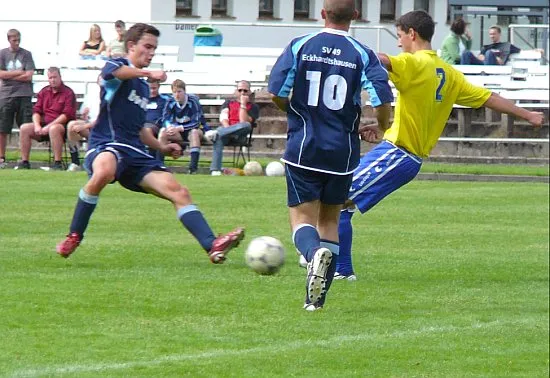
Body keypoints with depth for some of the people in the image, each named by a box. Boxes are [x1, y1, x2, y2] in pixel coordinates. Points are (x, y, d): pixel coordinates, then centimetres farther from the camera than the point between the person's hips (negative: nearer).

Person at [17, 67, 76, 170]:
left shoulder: (68, 93, -4)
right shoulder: (43, 92, 14)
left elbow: (67, 115, -14)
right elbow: (36, 111, 11)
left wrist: (49, 126, -20)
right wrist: (37, 126, -10)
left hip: (62, 125, -6)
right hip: (44, 124, 6)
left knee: (54, 129, -40)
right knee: (24, 128, -15)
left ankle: (58, 163, -37)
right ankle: (24, 162, -14)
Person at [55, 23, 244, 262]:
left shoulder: (143, 87, 27)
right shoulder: (117, 65, 2)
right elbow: (112, 71, -27)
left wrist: (161, 148, 21)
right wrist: (149, 73, -39)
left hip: (135, 154, 8)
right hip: (106, 146, -8)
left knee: (178, 192, -9)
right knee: (104, 172, -41)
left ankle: (212, 246, -18)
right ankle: (74, 237, -23)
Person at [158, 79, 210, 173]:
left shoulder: (193, 102, -18)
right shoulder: (171, 103, -5)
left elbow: (196, 123, -24)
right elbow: (165, 119, -6)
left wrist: (179, 128, -35)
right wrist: (169, 126, -31)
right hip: (179, 133, 4)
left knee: (194, 132, -39)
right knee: (163, 132, -21)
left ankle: (193, 166, -46)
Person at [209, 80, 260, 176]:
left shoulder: (253, 107, 17)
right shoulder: (228, 103, 27)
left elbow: (243, 122, -1)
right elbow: (223, 118, 8)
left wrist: (243, 104, 0)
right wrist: (227, 128, -12)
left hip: (239, 135, -1)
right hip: (226, 129, 1)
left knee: (246, 125, -37)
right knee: (219, 138, -36)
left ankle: (216, 132, -41)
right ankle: (215, 170, -46)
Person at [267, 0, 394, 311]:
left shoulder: (300, 47, -3)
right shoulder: (363, 55, -5)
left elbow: (276, 93, -6)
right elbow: (383, 102, -13)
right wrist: (381, 126, 10)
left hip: (303, 148, -1)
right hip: (343, 153, 1)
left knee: (302, 216, 5)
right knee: (330, 219, 16)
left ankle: (314, 253, -30)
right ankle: (317, 296, 11)